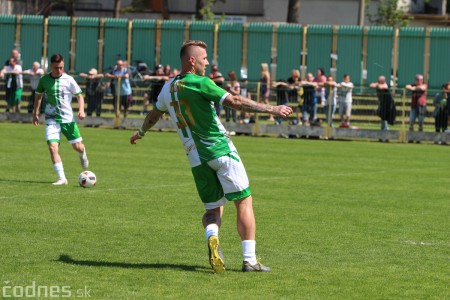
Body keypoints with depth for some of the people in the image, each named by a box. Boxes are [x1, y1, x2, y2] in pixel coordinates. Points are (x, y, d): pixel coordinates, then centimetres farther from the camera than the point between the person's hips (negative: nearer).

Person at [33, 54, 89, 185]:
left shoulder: (69, 80, -5)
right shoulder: (44, 80, 0)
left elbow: (79, 96, 2)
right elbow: (38, 96, 15)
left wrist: (81, 110, -14)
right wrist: (35, 113, 14)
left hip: (68, 118, 0)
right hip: (51, 119, 0)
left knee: (77, 146, 2)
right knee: (53, 147, -16)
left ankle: (82, 155, 42)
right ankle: (61, 178, -14)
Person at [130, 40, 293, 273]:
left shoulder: (168, 88, 11)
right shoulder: (199, 83, -10)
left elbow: (154, 114, 30)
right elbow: (235, 102, -18)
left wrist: (141, 133, 50)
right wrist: (271, 109, -16)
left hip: (196, 158, 7)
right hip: (221, 151, -7)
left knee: (213, 208, 15)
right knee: (244, 202, 0)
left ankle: (212, 237, -18)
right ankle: (250, 260, -4)